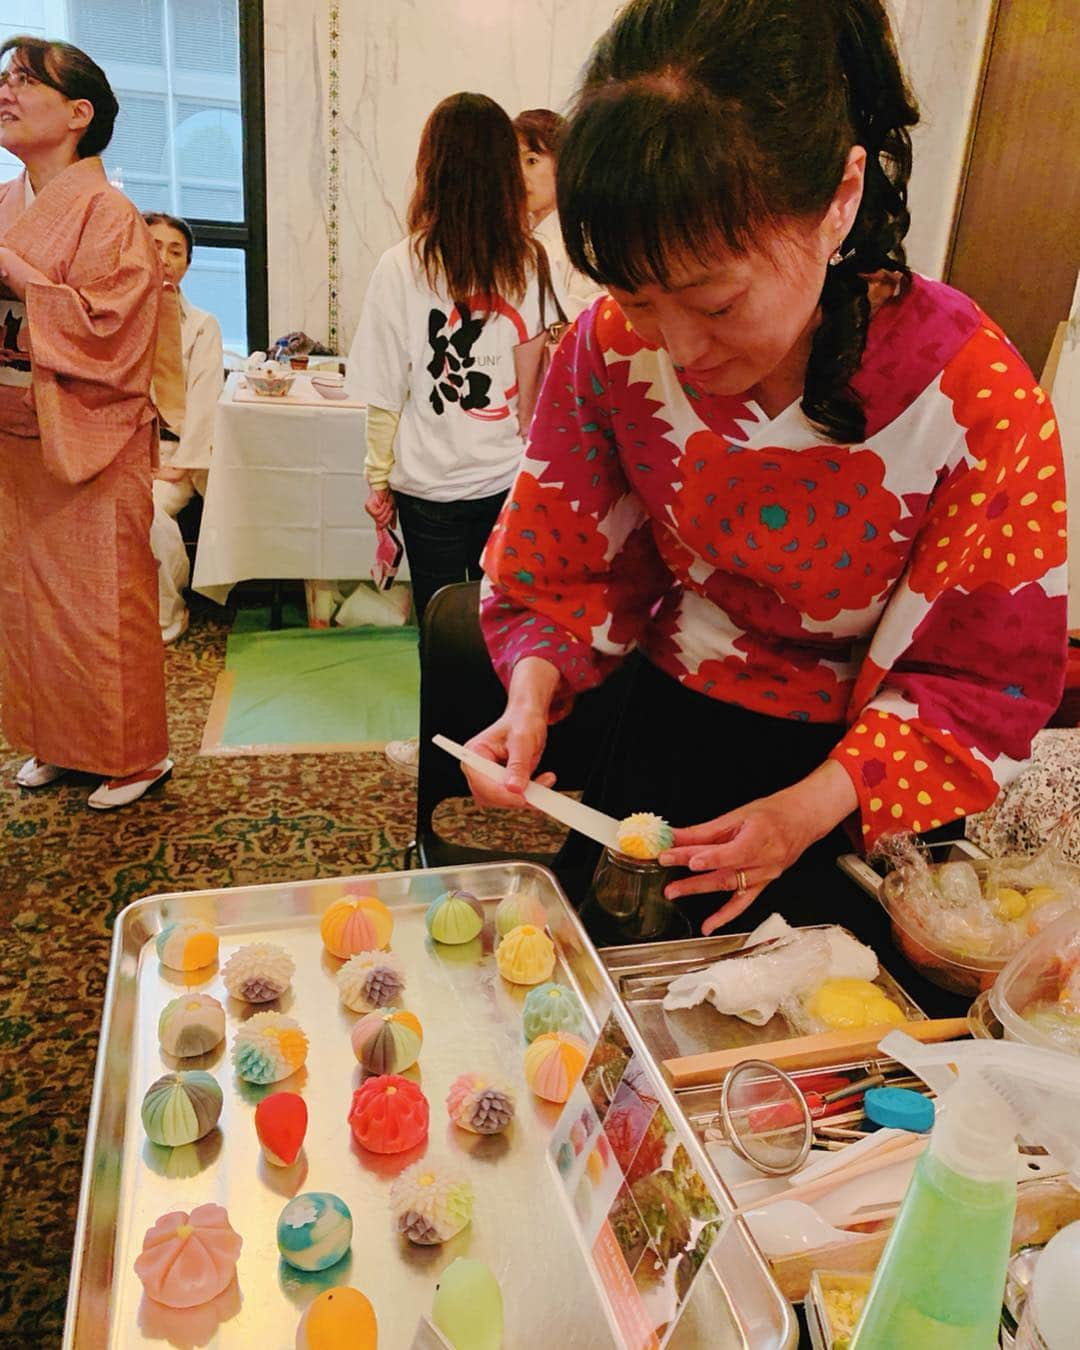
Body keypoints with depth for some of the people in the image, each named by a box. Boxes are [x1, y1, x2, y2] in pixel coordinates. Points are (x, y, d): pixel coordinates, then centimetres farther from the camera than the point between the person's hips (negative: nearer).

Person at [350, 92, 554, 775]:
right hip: (512, 478, 3)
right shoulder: (533, 264, -4)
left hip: (431, 484, -2)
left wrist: (378, 477, 4)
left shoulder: (403, 267, -10)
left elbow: (387, 395, -7)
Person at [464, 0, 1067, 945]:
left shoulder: (979, 403, -25)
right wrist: (533, 697, -25)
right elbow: (564, 570, -5)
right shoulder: (613, 345, -17)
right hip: (672, 718, 2)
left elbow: (989, 679, -16)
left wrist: (811, 808, -29)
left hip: (859, 762, -1)